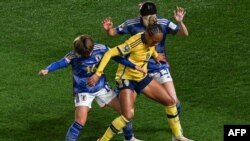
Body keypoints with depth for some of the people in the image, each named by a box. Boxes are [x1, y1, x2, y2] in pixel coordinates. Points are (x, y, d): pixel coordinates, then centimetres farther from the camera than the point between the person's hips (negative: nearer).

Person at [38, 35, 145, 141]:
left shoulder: (101, 49, -15)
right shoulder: (73, 56, -24)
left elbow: (116, 56, -2)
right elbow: (60, 63, -36)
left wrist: (134, 66, 3)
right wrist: (47, 70, -56)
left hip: (102, 87, 4)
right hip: (83, 91, -4)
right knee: (80, 121, -22)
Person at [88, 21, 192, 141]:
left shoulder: (151, 40, -10)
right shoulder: (134, 43, -31)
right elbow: (109, 54, -31)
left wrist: (155, 55, 11)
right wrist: (98, 74, -34)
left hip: (142, 77, 8)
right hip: (126, 79, -7)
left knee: (170, 101, 5)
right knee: (128, 116, -23)